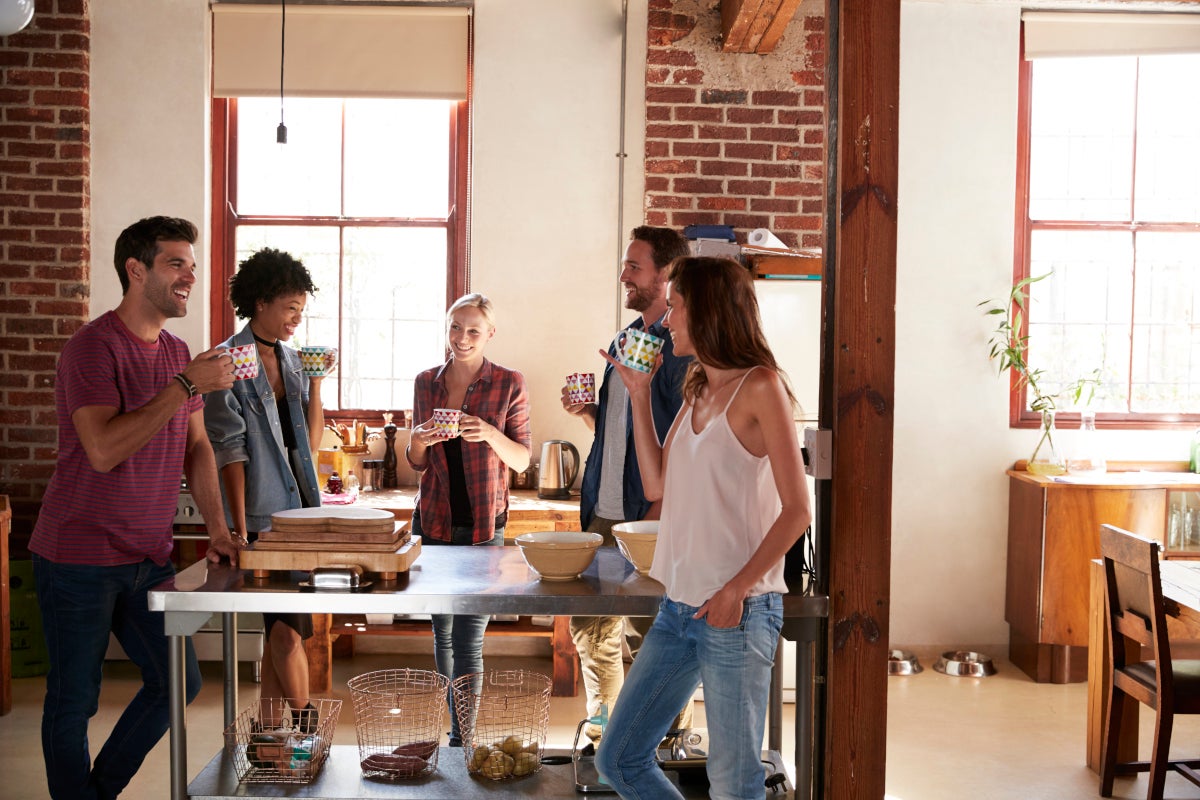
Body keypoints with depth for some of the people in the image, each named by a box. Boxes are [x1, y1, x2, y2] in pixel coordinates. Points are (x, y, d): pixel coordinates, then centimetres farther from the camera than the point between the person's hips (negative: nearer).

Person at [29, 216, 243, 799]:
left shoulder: (177, 352, 10)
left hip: (148, 559, 8)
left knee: (178, 682, 13)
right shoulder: (94, 346, -15)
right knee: (74, 702, 4)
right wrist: (187, 385, -27)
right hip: (79, 559, -8)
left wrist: (217, 529, 6)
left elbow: (196, 446, 15)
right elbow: (104, 450, -27)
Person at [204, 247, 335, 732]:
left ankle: (268, 734, 17)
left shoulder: (291, 359, 12)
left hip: (297, 509, 7)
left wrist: (316, 382, 0)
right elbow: (230, 451, -11)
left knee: (279, 630, 10)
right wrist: (240, 529, -14)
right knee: (288, 627, -6)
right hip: (262, 515, -7)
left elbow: (310, 443, 11)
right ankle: (307, 726, 7)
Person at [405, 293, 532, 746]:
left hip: (483, 524, -4)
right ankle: (459, 721, 27)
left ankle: (463, 738, 1)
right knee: (442, 632, 12)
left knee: (468, 639, -6)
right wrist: (419, 441, -9)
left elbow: (522, 459, 0)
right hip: (433, 521, 4)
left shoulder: (509, 385, -2)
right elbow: (416, 463, 14)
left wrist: (491, 435, -18)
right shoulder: (426, 383, 8)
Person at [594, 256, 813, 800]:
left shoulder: (759, 387, -9)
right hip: (680, 607, 8)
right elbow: (656, 485, 15)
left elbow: (797, 510, -13)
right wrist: (638, 394, 14)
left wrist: (737, 588, -19)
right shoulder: (697, 390, 15)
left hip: (739, 610, -8)